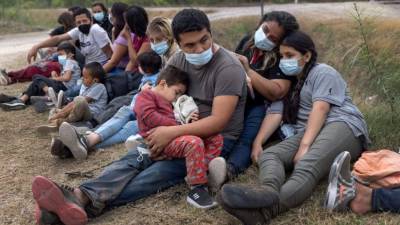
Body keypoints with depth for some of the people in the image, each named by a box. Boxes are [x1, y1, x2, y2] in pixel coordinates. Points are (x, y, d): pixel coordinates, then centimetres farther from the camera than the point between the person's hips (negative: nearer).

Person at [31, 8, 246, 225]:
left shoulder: (229, 68, -15)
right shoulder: (178, 60, 5)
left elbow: (218, 122, -23)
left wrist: (172, 132, -30)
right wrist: (159, 132, -16)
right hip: (185, 133, 6)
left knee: (160, 171, -30)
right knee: (135, 158, -21)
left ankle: (87, 201, -47)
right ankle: (80, 195, -41)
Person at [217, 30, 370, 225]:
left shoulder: (322, 72, 5)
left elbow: (320, 109, -11)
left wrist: (304, 146, -23)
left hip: (342, 126, -7)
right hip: (308, 134, 7)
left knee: (307, 166, -35)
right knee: (269, 155, -20)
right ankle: (269, 192, -54)